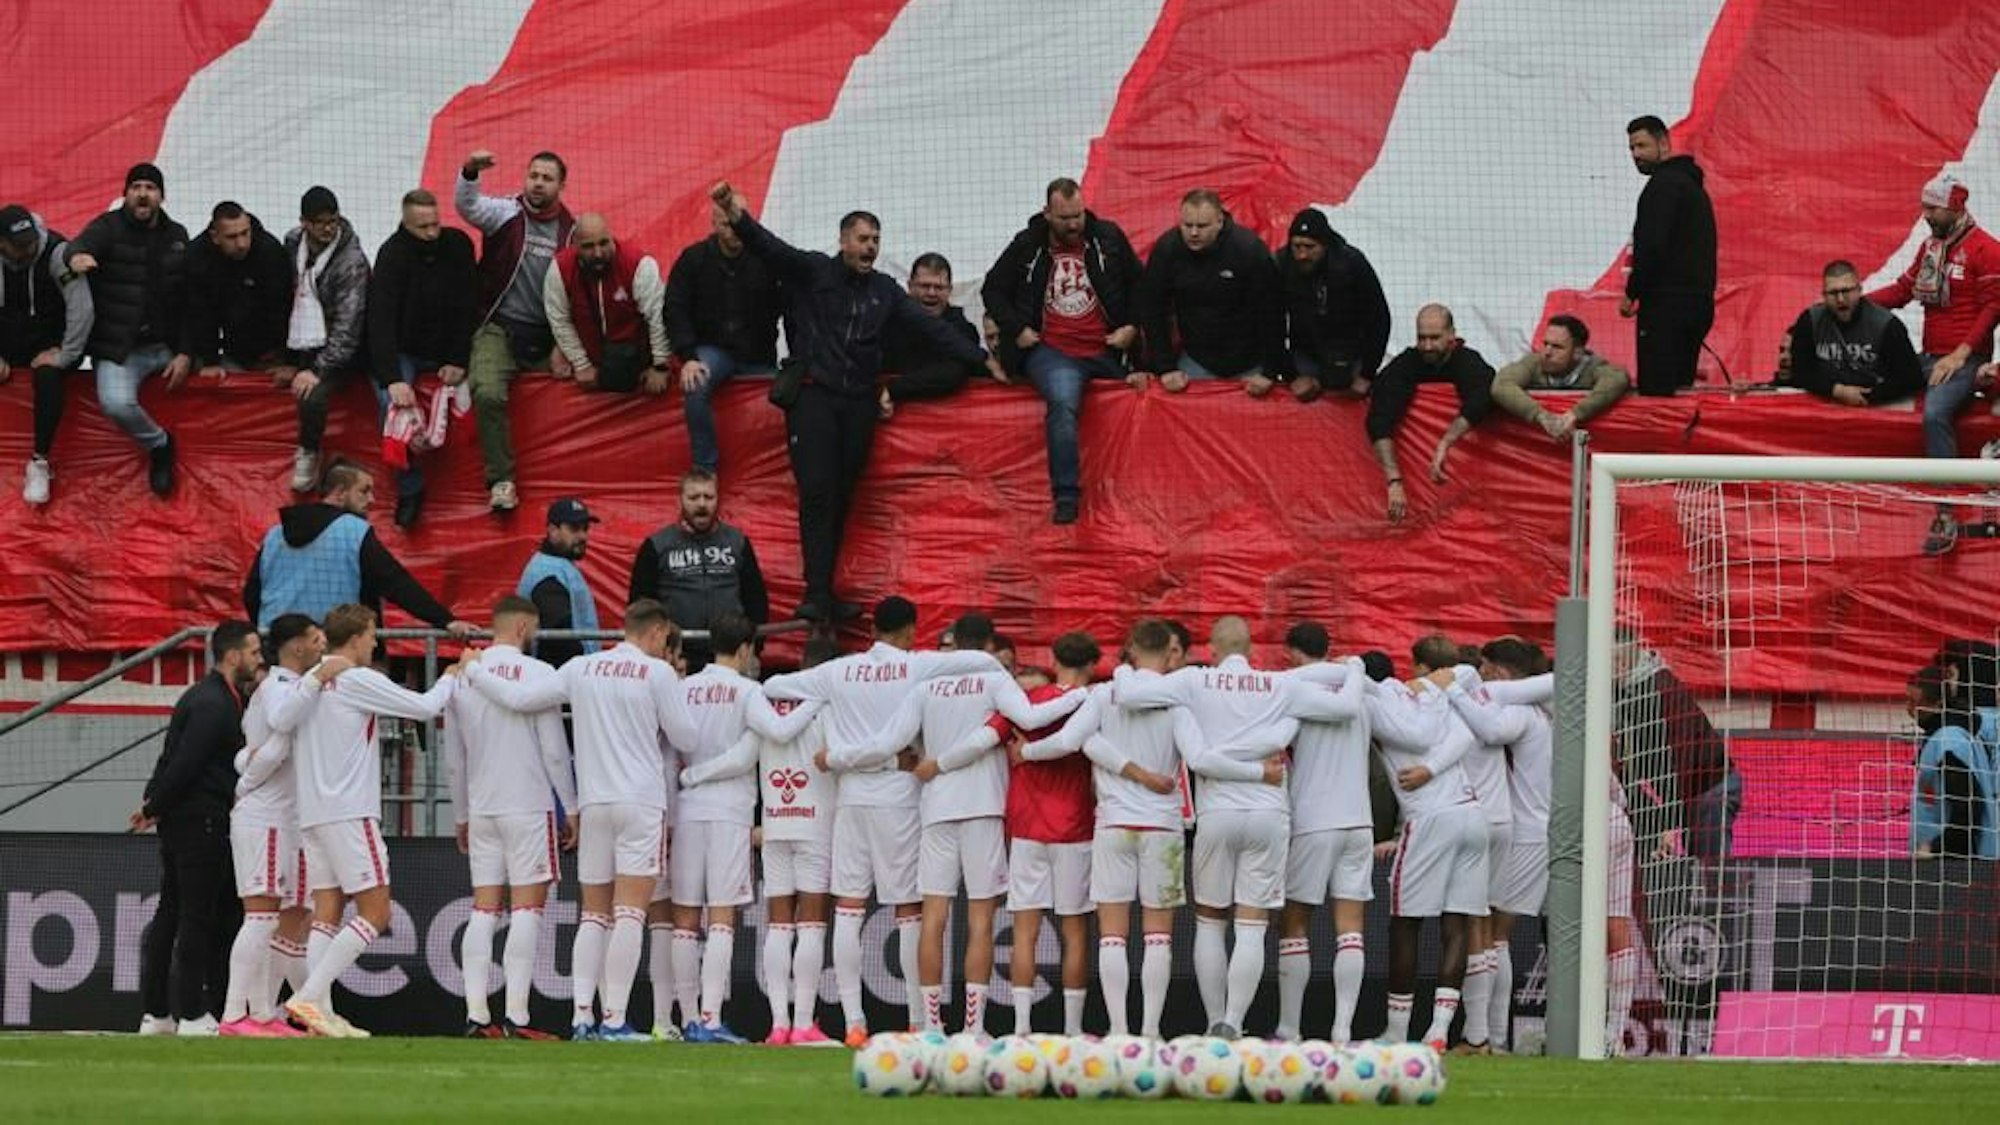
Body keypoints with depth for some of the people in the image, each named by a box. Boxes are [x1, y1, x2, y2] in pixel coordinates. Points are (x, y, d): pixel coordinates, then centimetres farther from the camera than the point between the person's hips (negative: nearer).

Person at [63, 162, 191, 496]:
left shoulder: (176, 236, 10)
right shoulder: (109, 228, -2)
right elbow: (80, 246, -25)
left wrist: (185, 354, -3)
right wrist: (75, 257, -53)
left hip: (165, 347, 5)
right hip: (118, 350, -5)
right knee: (116, 403, -31)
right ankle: (158, 444, -3)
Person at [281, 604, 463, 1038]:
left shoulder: (305, 683, 13)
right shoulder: (360, 681, -8)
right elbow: (424, 707, -6)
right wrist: (451, 678, 11)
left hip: (312, 813, 8)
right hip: (350, 812, -8)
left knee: (326, 913, 6)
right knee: (374, 914, -6)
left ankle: (321, 1012, -2)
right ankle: (310, 997, -16)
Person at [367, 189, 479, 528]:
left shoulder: (457, 246, -8)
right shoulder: (392, 255, -18)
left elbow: (467, 308, -3)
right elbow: (381, 321, -26)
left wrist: (459, 361, -12)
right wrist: (392, 379, -36)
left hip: (444, 351, 4)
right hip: (401, 352, -4)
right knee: (393, 403, -30)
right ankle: (409, 489, -21)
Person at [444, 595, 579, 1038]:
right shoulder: (538, 674, -7)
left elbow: (454, 759, 14)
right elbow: (554, 751, -8)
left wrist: (462, 817, 23)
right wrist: (571, 808, 1)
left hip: (481, 809, 5)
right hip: (530, 806, -5)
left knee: (484, 910, 7)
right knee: (527, 907, -3)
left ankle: (476, 1016, 1)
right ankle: (516, 1016, -10)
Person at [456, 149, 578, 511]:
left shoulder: (571, 231, 6)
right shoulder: (506, 212, 0)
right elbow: (467, 207, -21)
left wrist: (562, 346, -3)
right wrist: (469, 173, -42)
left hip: (545, 335, 3)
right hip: (499, 328, -3)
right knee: (488, 393, -25)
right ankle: (501, 480, -15)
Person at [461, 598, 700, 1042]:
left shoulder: (581, 668, 8)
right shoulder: (657, 673, -4)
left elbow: (520, 697, 5)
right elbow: (684, 736, 1)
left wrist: (474, 672, 21)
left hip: (593, 802, 4)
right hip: (641, 802, -4)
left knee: (594, 915, 10)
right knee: (629, 913, -7)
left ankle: (581, 1015, 2)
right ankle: (615, 1020, -13)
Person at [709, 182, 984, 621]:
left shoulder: (884, 291, 15)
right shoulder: (814, 272, 2)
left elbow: (930, 329, 14)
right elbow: (773, 250, -13)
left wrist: (980, 358, 9)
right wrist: (739, 220, -32)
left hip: (858, 403, 4)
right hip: (814, 396, -4)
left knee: (841, 499, 3)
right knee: (817, 494, -13)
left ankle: (824, 595, 5)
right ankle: (818, 594, -18)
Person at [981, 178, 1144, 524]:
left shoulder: (1109, 238, 6)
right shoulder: (1026, 246, 4)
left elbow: (1138, 285, 18)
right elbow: (993, 290, 14)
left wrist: (1132, 327, 5)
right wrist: (1016, 329, 1)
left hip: (1103, 352, 4)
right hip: (1051, 352, -4)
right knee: (1063, 399, -30)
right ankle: (1066, 496, -33)